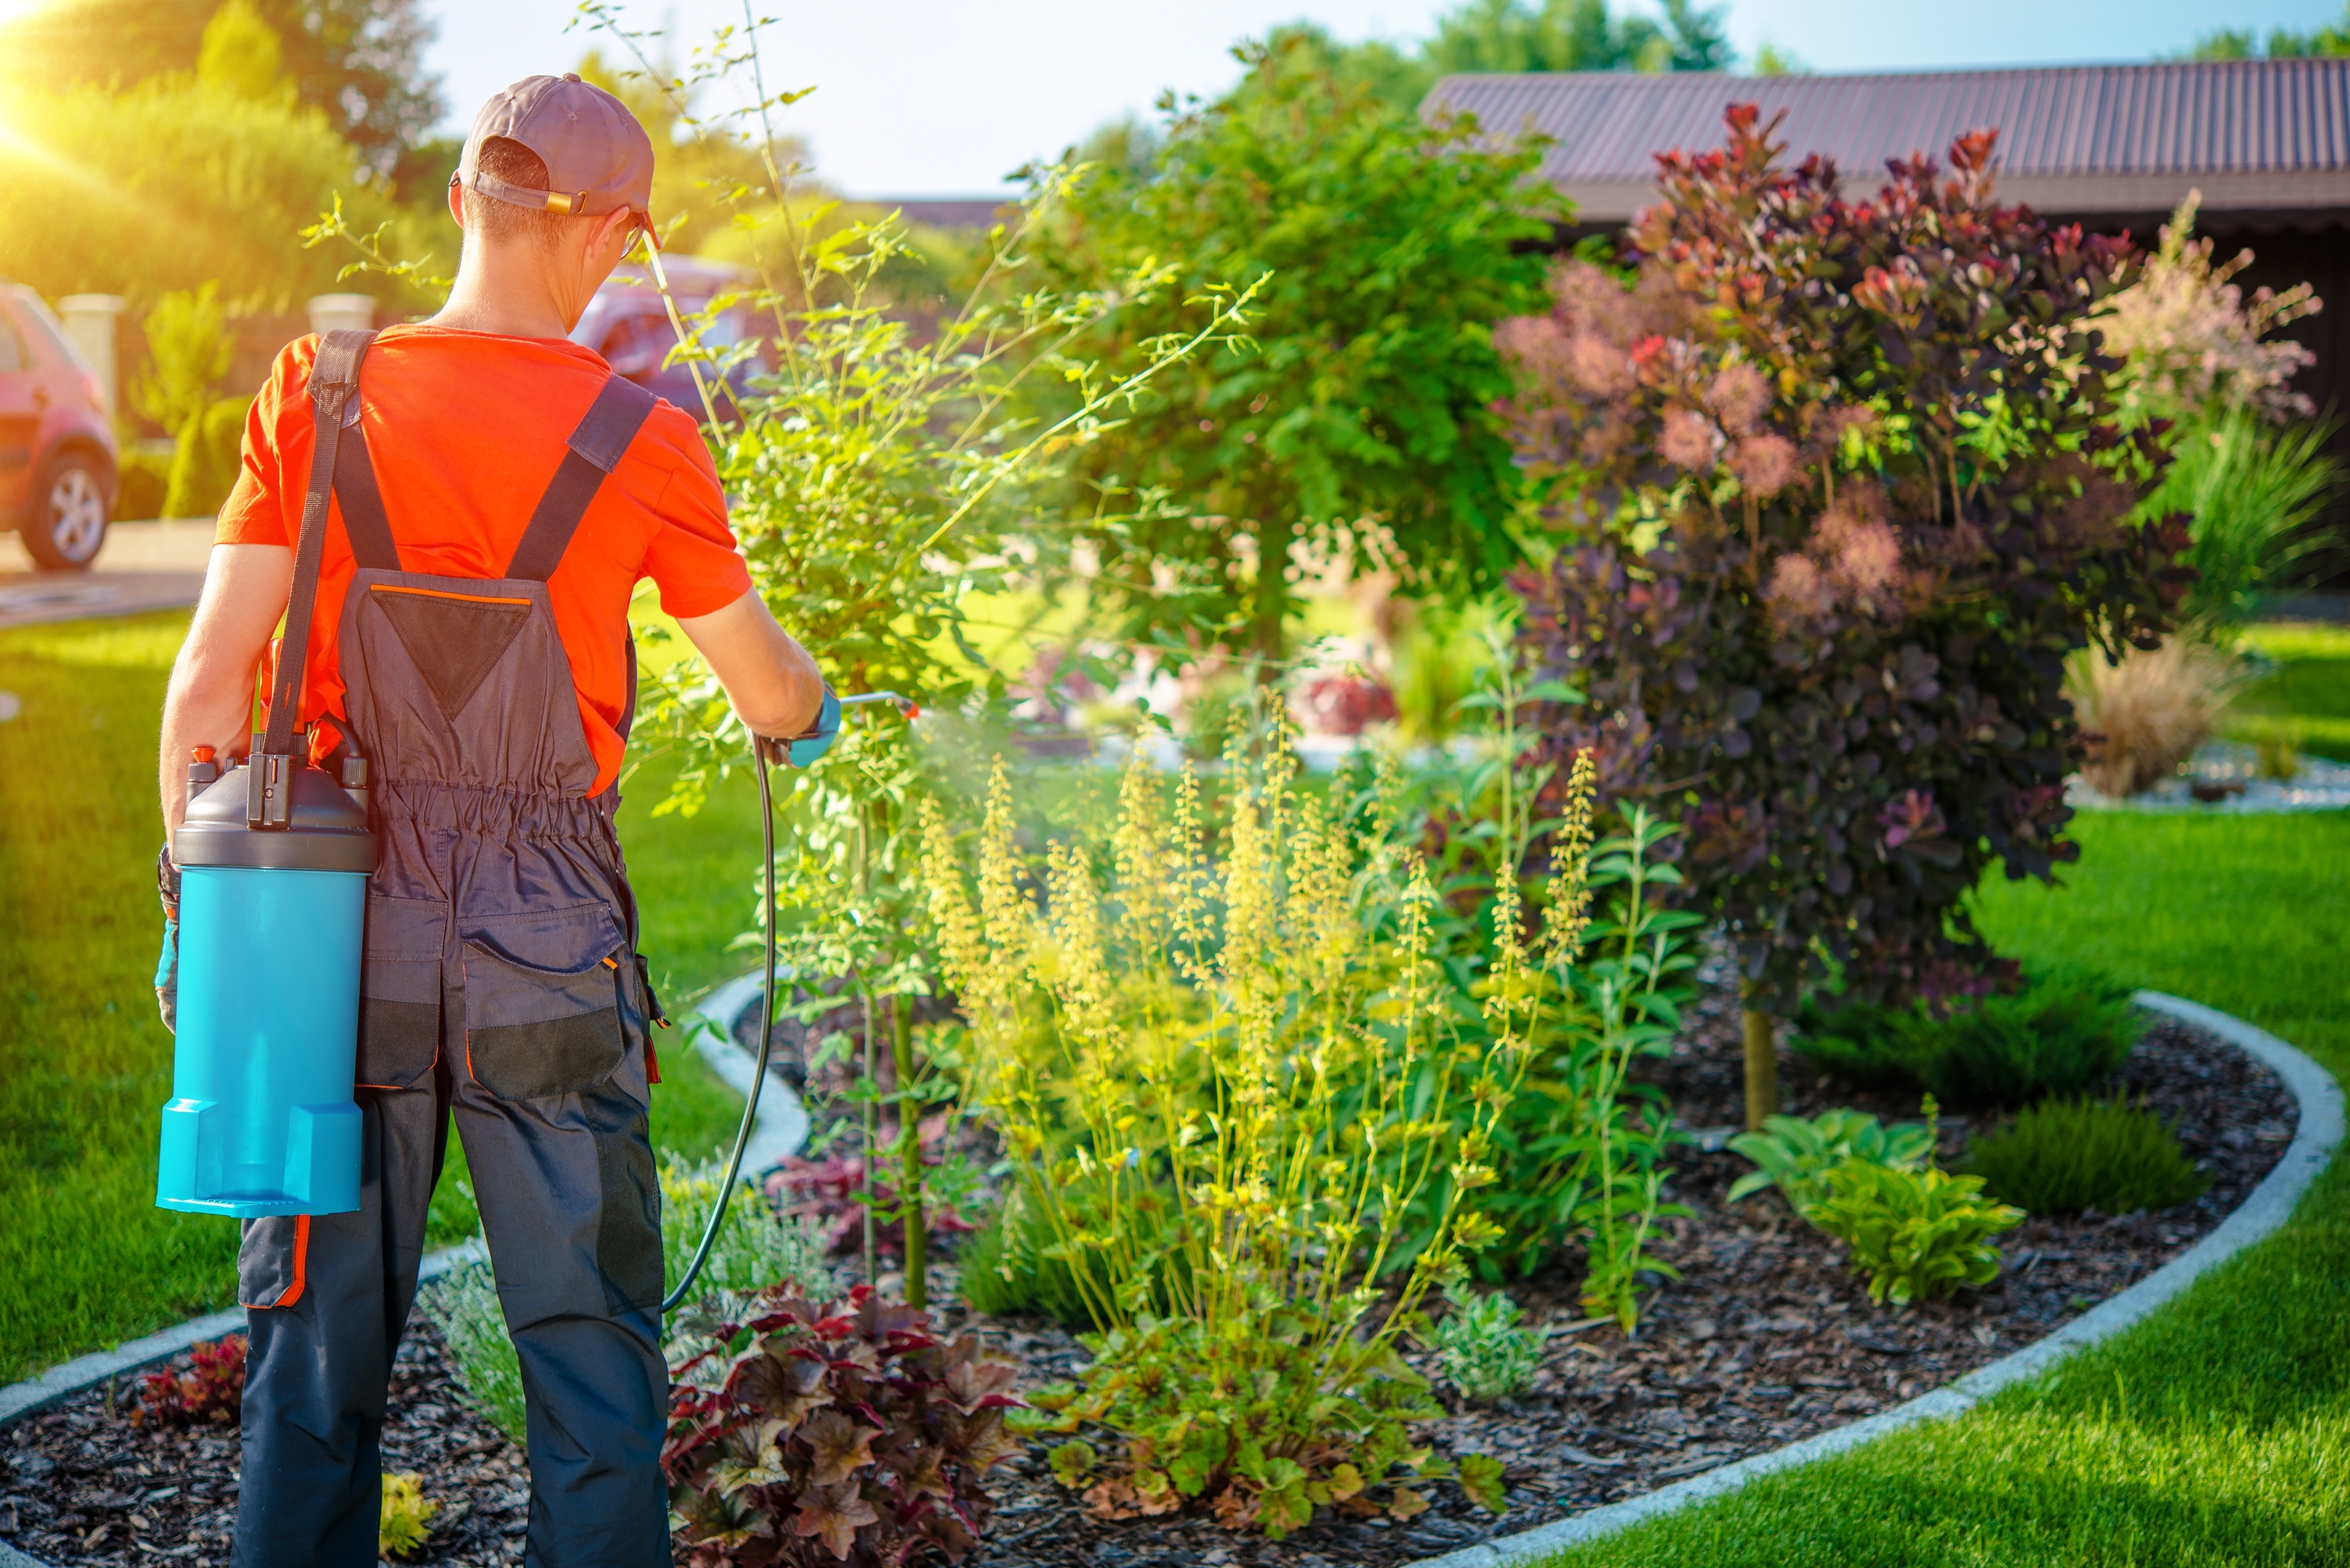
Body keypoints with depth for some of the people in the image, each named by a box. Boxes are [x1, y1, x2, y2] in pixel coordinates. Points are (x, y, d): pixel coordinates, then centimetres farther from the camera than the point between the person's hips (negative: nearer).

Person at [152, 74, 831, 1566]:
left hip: (349, 917, 2)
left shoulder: (316, 396, -2)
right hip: (551, 934, -2)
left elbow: (210, 684, -3)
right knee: (590, 1345, 10)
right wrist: (813, 711, 28)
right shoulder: (641, 442, -7)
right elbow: (766, 686, 5)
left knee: (318, 1346, 14)